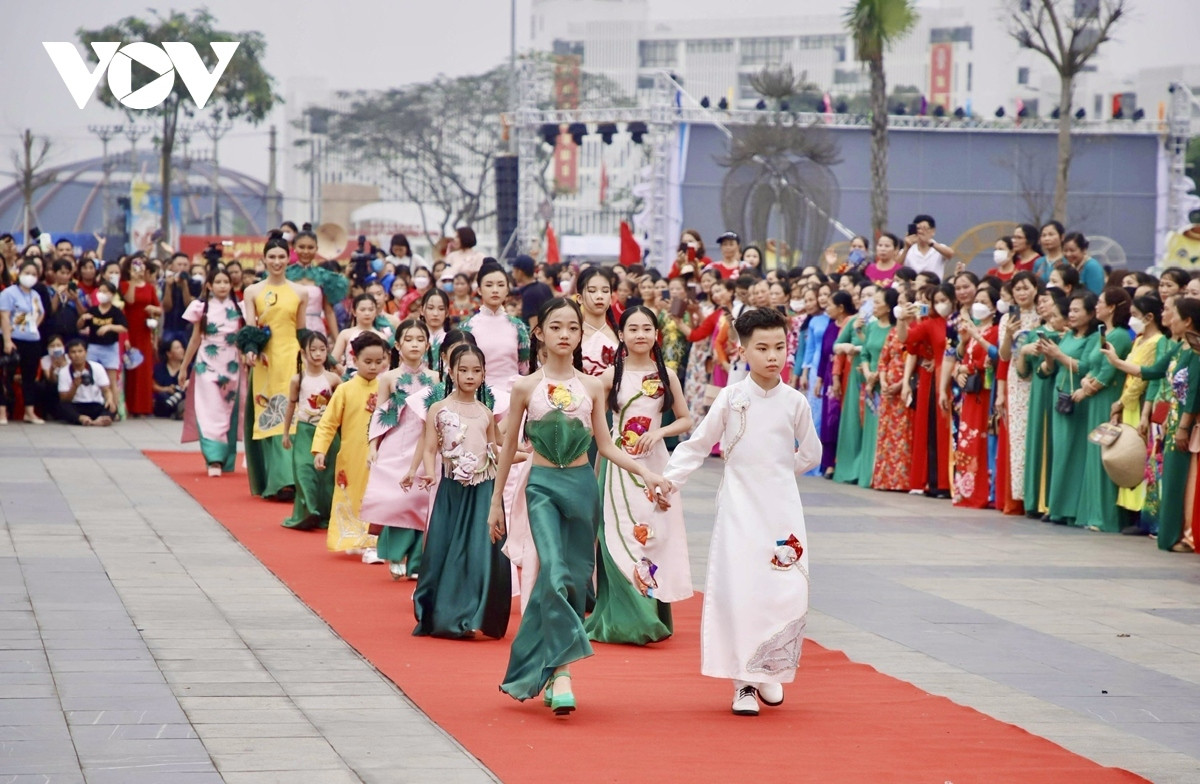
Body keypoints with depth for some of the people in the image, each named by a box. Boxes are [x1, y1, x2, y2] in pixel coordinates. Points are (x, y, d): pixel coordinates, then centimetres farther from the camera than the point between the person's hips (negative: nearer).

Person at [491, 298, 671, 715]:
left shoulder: (591, 387, 5)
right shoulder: (527, 386, 0)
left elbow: (605, 445, 9)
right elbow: (509, 446, 8)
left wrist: (647, 473, -4)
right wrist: (496, 500, 11)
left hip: (582, 485, 3)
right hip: (543, 485, -3)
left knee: (575, 576, 5)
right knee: (555, 573, -18)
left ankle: (537, 670, 17)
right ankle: (561, 672, -21)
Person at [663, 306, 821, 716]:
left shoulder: (794, 402, 1)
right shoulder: (731, 398, -3)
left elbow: (810, 453, 15)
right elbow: (697, 444, 0)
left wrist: (778, 470, 10)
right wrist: (668, 479, -9)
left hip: (782, 508, 2)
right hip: (739, 508, -2)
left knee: (789, 593, -3)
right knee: (739, 592, -6)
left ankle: (770, 671, 18)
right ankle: (743, 682, 1)